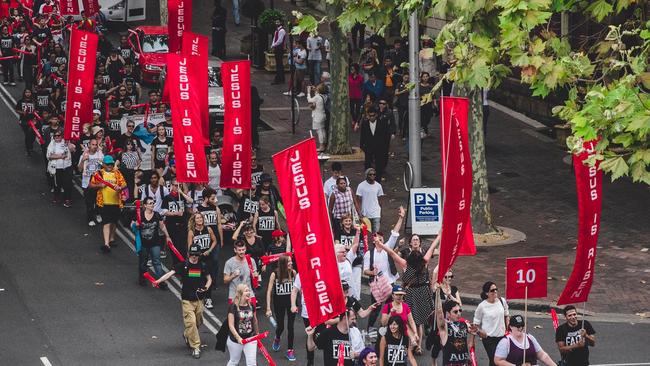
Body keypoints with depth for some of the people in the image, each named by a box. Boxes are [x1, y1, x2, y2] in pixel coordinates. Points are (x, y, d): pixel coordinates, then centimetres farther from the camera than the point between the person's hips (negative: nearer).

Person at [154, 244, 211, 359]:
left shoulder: (202, 266, 4)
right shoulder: (183, 265, -5)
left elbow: (209, 279, 16)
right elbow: (170, 273, -15)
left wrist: (206, 287, -6)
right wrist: (158, 281, -30)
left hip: (199, 299, 3)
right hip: (187, 300, -3)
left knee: (198, 322, 13)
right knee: (191, 322, -11)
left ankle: (187, 335, 44)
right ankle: (195, 347, -3)